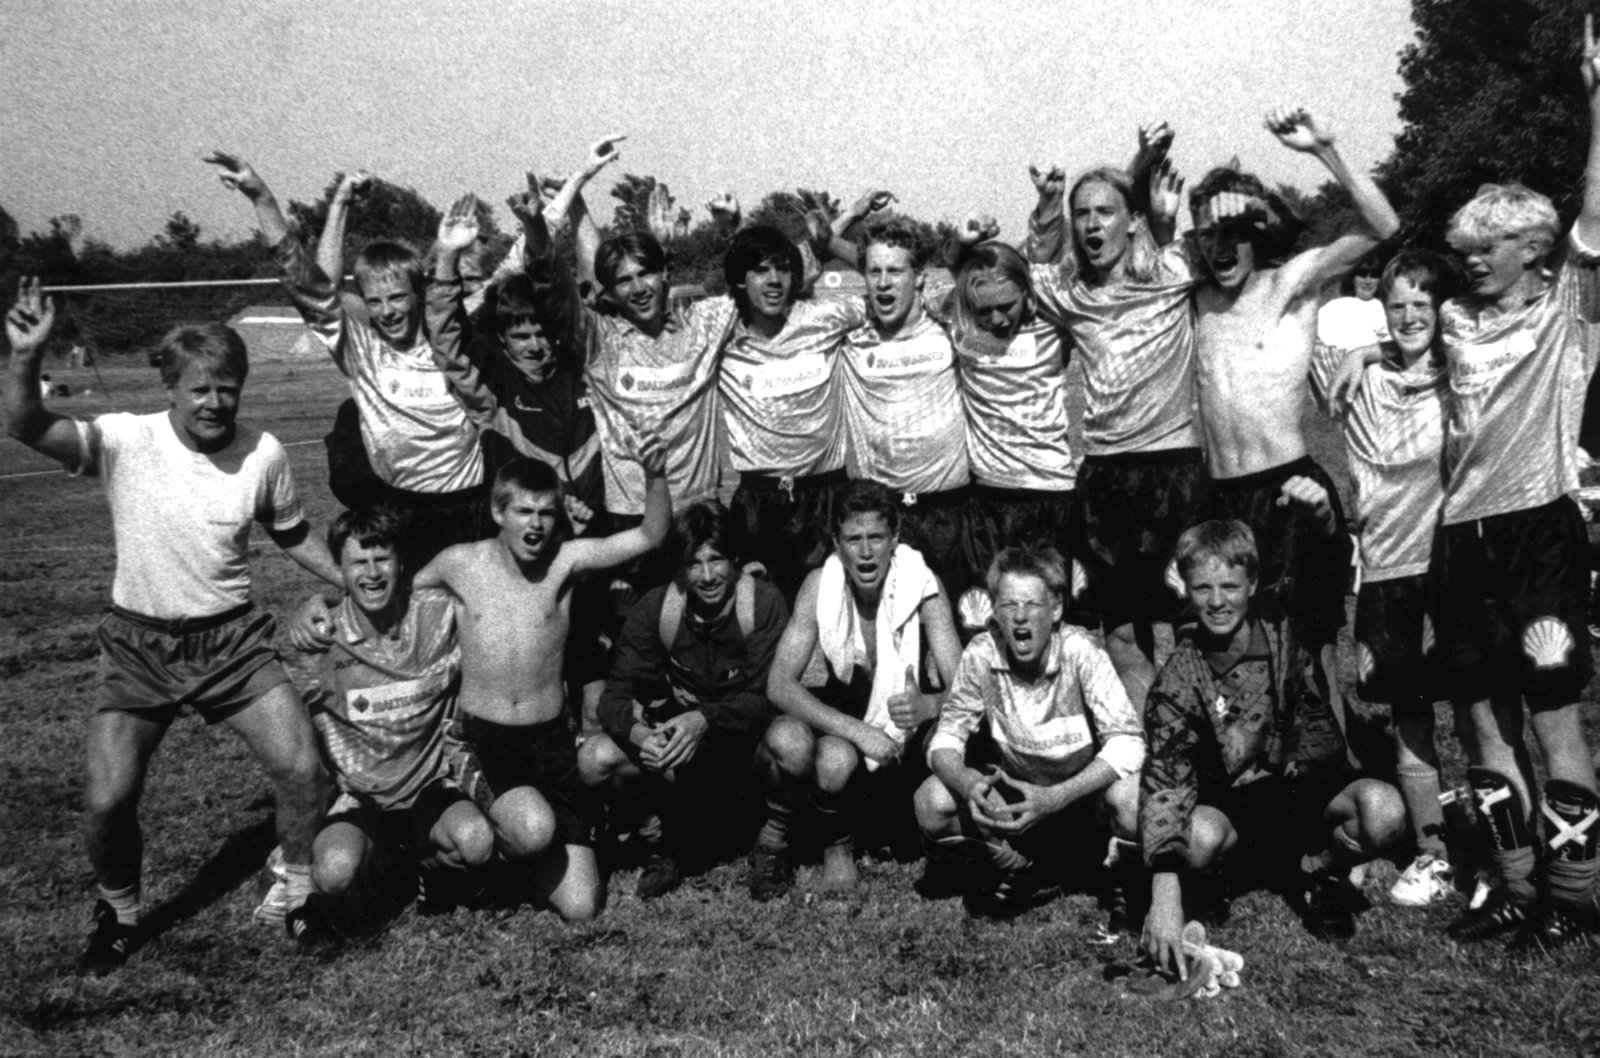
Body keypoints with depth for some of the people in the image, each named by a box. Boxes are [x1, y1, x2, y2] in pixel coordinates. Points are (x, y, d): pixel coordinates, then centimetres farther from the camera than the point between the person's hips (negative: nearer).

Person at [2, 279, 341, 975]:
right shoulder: (125, 441, -13)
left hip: (231, 637, 1)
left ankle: (303, 897, 18)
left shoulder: (265, 454, -7)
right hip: (139, 643, -1)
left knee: (301, 769, -9)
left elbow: (292, 535, 9)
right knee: (105, 803, -5)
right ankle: (118, 915, 26)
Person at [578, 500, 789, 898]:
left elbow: (768, 696, -18)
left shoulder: (763, 601, -13)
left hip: (743, 742, -2)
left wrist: (705, 719, -36)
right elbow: (617, 693, -9)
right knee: (594, 759, -24)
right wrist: (637, 732, -34)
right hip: (674, 732, 2)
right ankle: (661, 837, 3)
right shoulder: (655, 607, -6)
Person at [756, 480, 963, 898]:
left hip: (900, 723, -1)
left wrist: (927, 705, -45)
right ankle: (774, 835, -1)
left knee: (836, 759, -34)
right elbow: (780, 684, -21)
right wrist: (857, 730, -34)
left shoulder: (921, 586, -19)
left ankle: (838, 842, 1)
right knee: (786, 740, -32)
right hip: (839, 713, 2)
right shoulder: (820, 585, -15)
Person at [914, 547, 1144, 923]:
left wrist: (1056, 797, -40)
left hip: (1081, 791, -3)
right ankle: (1018, 871, 7)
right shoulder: (981, 654, -15)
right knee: (932, 800, -21)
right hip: (1016, 794, 3)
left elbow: (1127, 741, -27)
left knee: (1129, 794, -35)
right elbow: (947, 736, -12)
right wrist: (966, 783, -36)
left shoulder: (1080, 652, -23)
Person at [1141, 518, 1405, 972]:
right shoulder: (1178, 680, -16)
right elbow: (1165, 778, -23)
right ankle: (1191, 891, 2)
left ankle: (1317, 869, 4)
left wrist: (1322, 520, -52)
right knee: (1198, 837, -35)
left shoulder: (1283, 623, -9)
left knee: (1382, 811, -29)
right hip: (1230, 799, -2)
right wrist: (1165, 897, -33)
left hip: (1307, 776, 2)